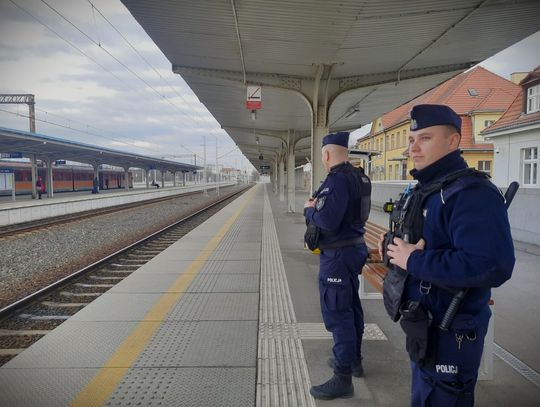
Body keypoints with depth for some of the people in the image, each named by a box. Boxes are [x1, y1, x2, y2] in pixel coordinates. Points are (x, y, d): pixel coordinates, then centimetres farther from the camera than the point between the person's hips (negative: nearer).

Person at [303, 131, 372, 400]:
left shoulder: (337, 179, -21)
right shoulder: (358, 177, 10)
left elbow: (326, 221, -28)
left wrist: (309, 209, -9)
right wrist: (319, 205, 4)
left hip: (337, 254, -10)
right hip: (354, 247, 10)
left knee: (337, 314, -2)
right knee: (351, 307, 21)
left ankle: (343, 378, 8)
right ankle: (354, 360, 37)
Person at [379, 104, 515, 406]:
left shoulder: (472, 193, -24)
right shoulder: (424, 190, 8)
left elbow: (492, 266, -35)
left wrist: (413, 261, -28)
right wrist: (394, 248, -2)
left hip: (450, 330, -9)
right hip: (422, 320, 9)